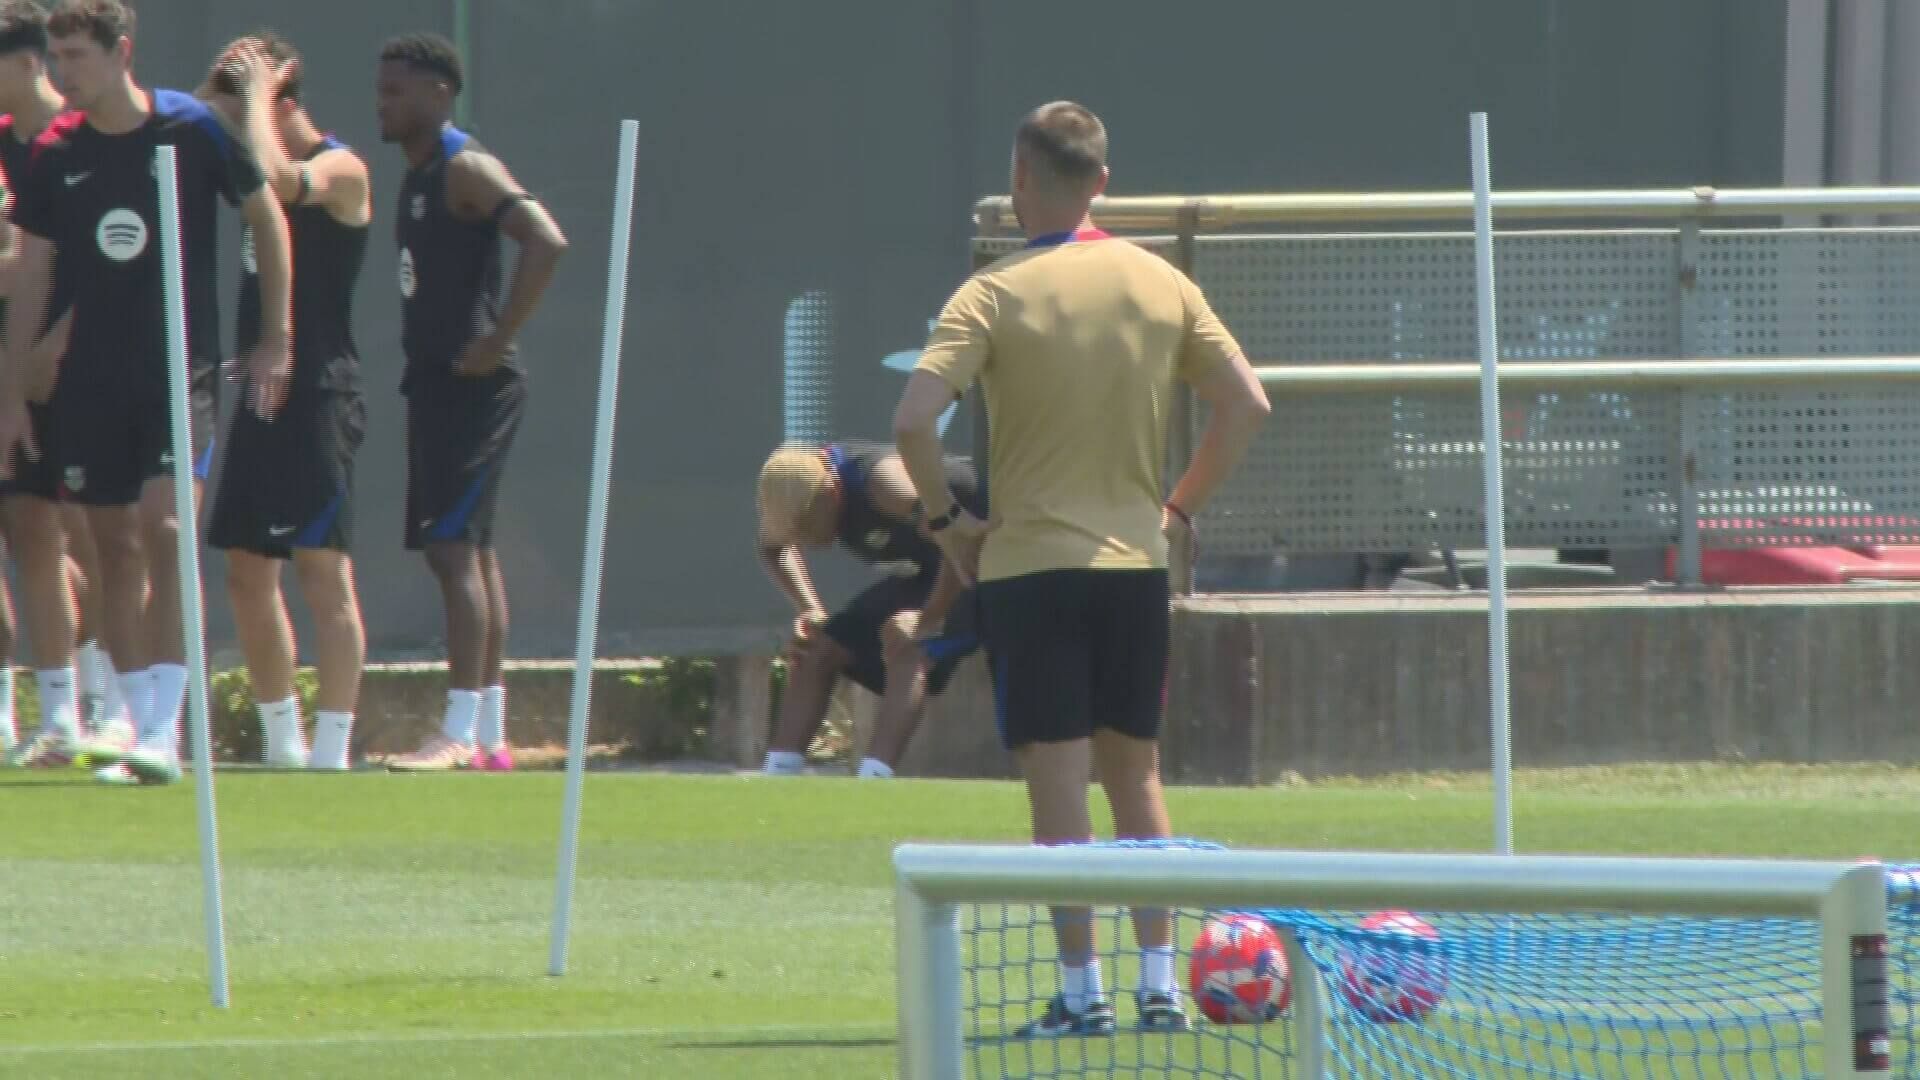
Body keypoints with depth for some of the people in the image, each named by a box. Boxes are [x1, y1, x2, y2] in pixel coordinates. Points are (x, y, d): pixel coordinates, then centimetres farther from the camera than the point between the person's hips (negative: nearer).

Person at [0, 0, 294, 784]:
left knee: (163, 526, -16)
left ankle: (164, 730, -19)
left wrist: (275, 338, 2)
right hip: (90, 380, 4)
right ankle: (141, 726, 12)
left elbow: (265, 215, 4)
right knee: (116, 546, 5)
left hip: (181, 365, -4)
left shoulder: (192, 131, -6)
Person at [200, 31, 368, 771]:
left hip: (318, 396, -9)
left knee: (322, 569, -9)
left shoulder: (339, 169, -9)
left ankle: (331, 747, -11)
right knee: (247, 570, 10)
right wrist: (214, 93, 8)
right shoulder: (254, 171, 16)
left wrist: (256, 93, -17)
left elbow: (275, 179, -29)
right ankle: (282, 742, 19)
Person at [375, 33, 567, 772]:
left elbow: (546, 241, -25)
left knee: (453, 546, -14)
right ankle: (490, 733, 14)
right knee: (470, 550, 11)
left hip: (472, 383, -10)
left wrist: (498, 339, -23)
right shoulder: (417, 177, 17)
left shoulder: (465, 170, -12)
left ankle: (461, 734, -17)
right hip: (435, 381, 10)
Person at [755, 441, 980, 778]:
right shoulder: (800, 484, -10)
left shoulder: (884, 482, -36)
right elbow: (774, 548, 13)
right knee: (817, 652, 6)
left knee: (909, 653, -31)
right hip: (920, 571, 9)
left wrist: (927, 620, -34)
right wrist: (811, 611, 1)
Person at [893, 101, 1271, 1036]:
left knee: (1058, 783, 0)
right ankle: (1158, 984, 11)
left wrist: (945, 517, -4)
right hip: (1136, 563, 4)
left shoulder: (995, 295, -9)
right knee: (1136, 775, 14)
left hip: (1027, 565, -4)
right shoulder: (1162, 284, 3)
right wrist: (1181, 506, 13)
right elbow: (1246, 403, 4)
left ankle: (1081, 992, -1)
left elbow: (914, 419, -19)